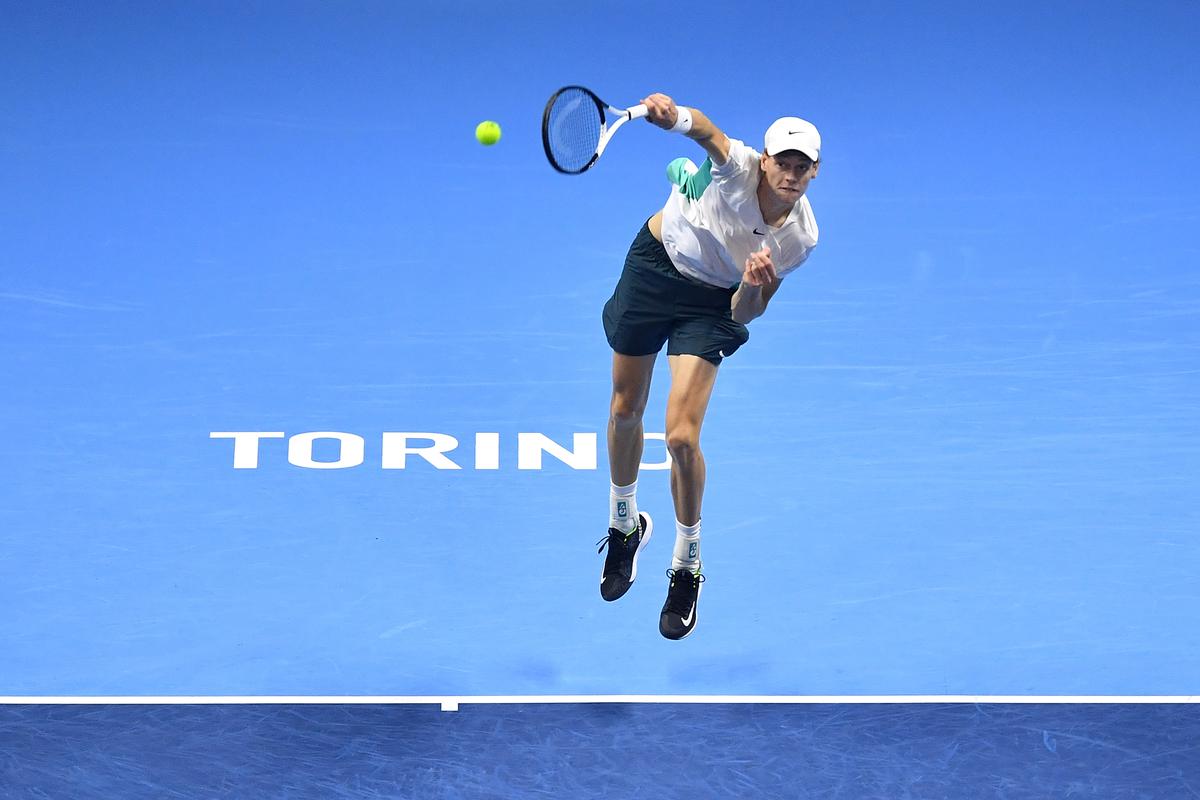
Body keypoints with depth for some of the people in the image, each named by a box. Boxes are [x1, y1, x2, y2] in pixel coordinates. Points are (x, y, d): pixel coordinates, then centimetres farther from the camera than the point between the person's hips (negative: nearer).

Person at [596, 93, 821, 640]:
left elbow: (744, 314, -12)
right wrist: (675, 116, -72)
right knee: (625, 412, 13)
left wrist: (754, 287, -34)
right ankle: (624, 527, 42)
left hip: (712, 302, 0)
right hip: (655, 264, 0)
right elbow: (706, 131, -51)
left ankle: (687, 568, 9)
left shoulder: (801, 236, -18)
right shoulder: (739, 166, -27)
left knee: (682, 437, -15)